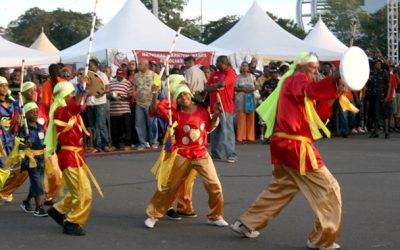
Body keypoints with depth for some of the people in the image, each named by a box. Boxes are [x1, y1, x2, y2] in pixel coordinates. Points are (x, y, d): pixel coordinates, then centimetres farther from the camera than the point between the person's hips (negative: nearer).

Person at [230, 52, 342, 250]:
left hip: (285, 144, 10)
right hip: (295, 145, -10)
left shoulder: (290, 82, 22)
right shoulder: (297, 79, -9)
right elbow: (310, 90, -33)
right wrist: (336, 78, -50)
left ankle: (246, 224, 29)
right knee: (328, 189, -3)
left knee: (280, 188, 25)